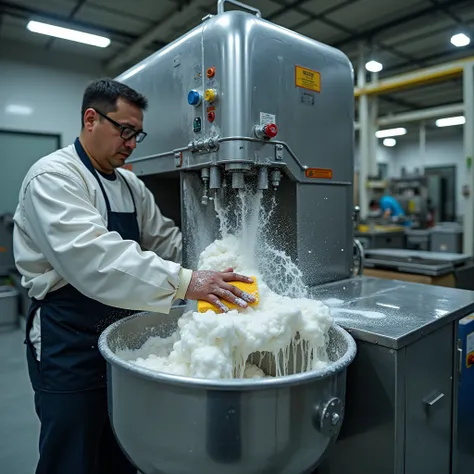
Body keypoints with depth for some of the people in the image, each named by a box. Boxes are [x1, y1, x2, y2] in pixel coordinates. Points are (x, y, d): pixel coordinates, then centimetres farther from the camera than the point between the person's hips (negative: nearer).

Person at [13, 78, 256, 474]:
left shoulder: (131, 186, 9)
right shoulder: (53, 177, -16)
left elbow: (165, 239, 9)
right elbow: (91, 255, -32)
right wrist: (184, 282, -39)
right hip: (69, 341, -7)